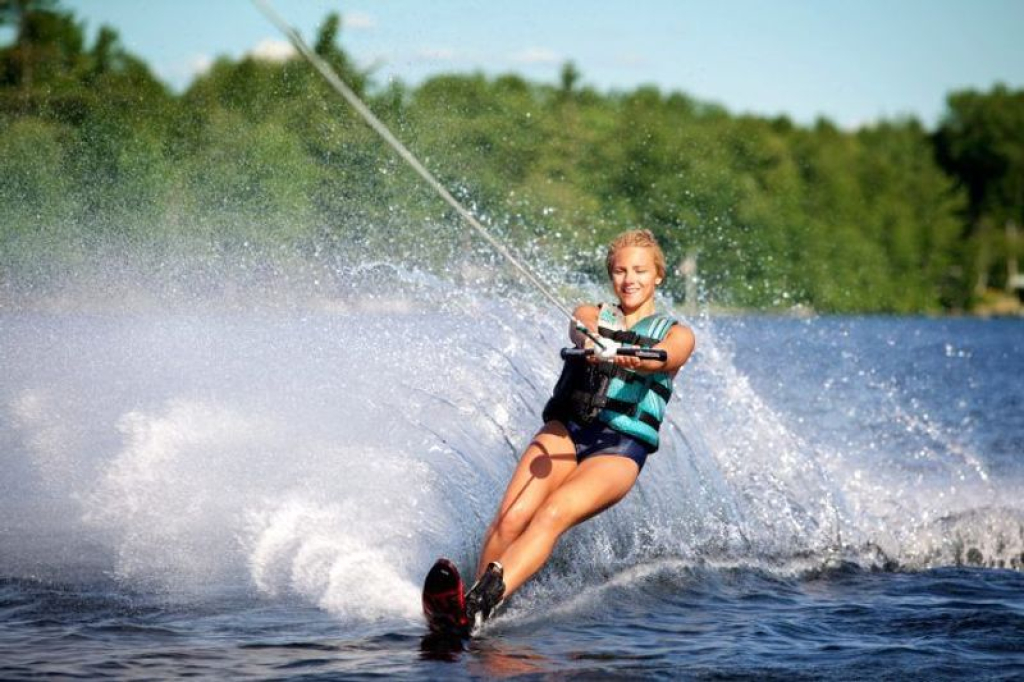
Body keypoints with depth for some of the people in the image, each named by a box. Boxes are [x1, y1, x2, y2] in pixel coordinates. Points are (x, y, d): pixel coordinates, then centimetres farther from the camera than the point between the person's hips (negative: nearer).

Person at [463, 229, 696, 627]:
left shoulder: (677, 335, 12)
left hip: (620, 447, -3)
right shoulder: (591, 315, 18)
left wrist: (632, 359, -38)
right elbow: (584, 331, -8)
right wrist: (596, 345, -35)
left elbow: (663, 358, -13)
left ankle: (479, 606, -44)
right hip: (566, 428, 3)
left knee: (552, 516, -29)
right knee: (511, 518, -24)